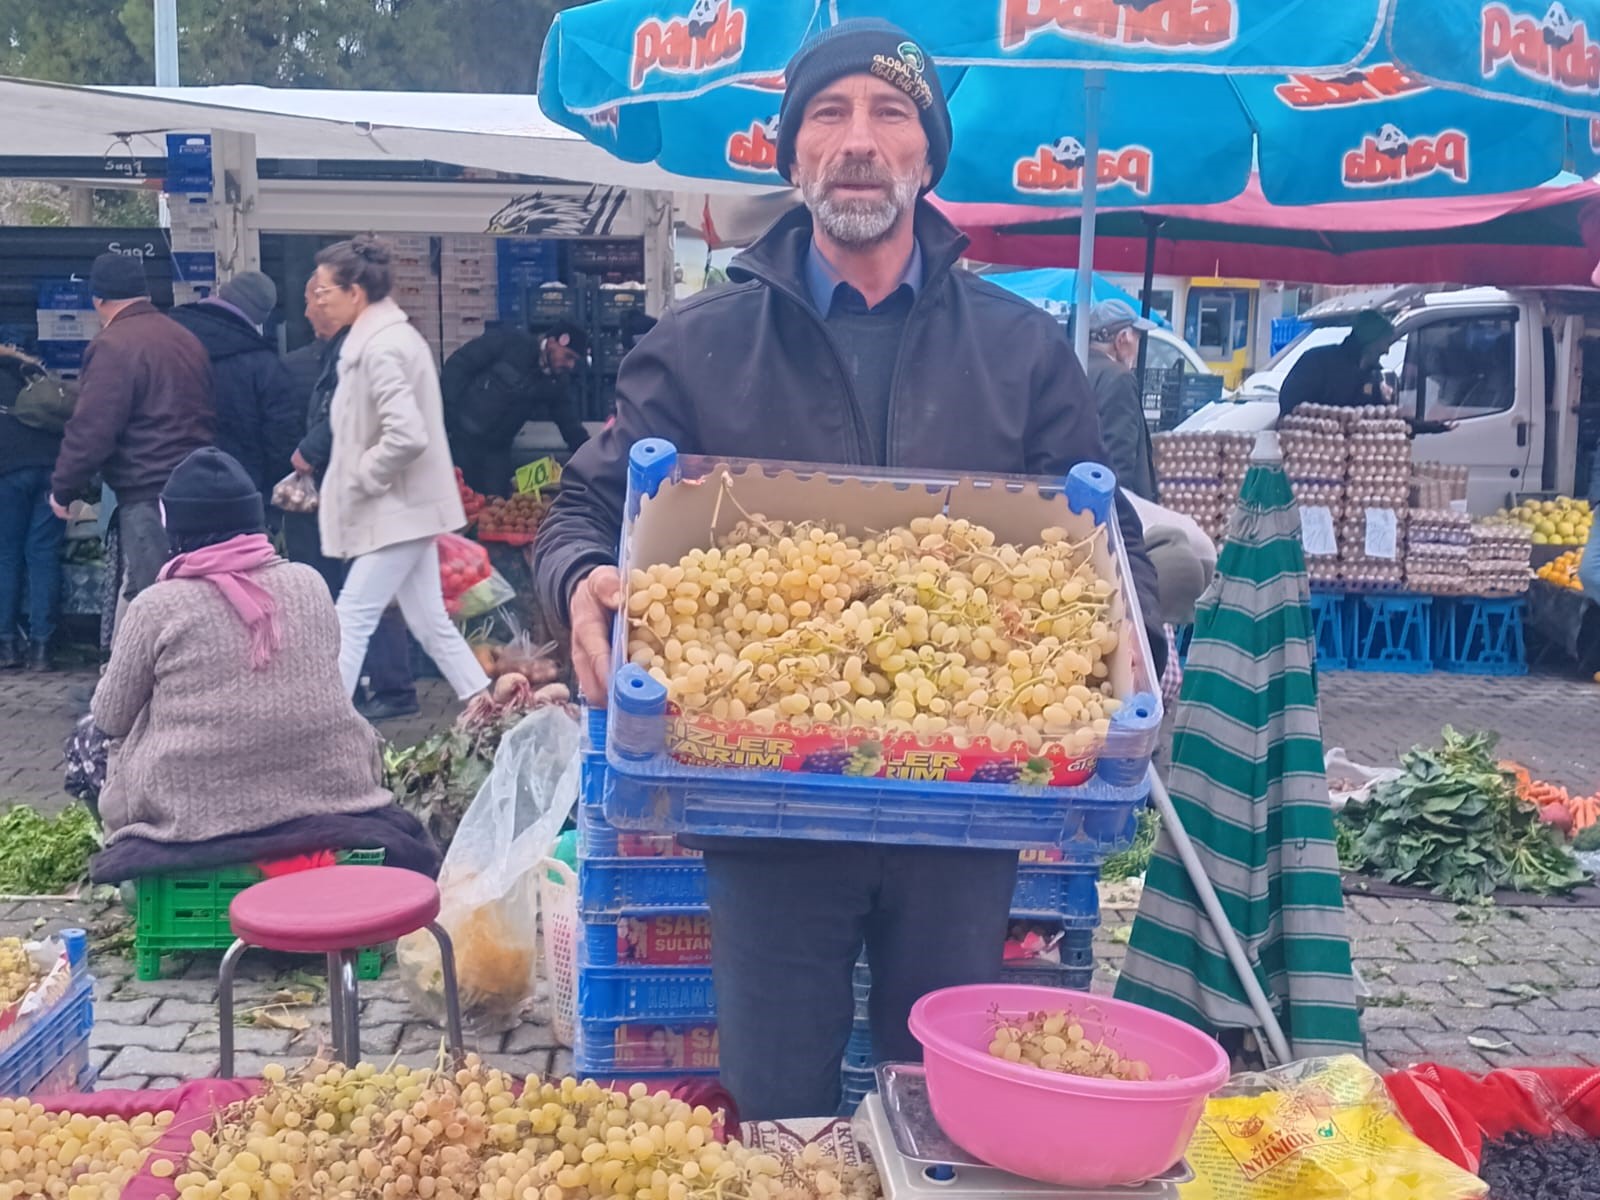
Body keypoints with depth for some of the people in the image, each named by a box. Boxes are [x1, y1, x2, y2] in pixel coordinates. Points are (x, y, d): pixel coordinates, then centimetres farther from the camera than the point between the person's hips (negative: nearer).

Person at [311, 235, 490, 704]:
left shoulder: (380, 347, -18)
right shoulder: (390, 335, 12)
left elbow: (406, 435, -29)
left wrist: (359, 477, -15)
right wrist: (360, 476, 12)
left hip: (397, 511, -10)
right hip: (407, 507, 10)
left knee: (350, 622, -5)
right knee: (430, 622, 12)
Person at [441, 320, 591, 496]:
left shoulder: (558, 382, 2)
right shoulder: (510, 342, -12)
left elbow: (571, 427, 6)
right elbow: (457, 365, -11)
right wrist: (446, 413, -17)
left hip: (497, 448, 5)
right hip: (461, 435, -4)